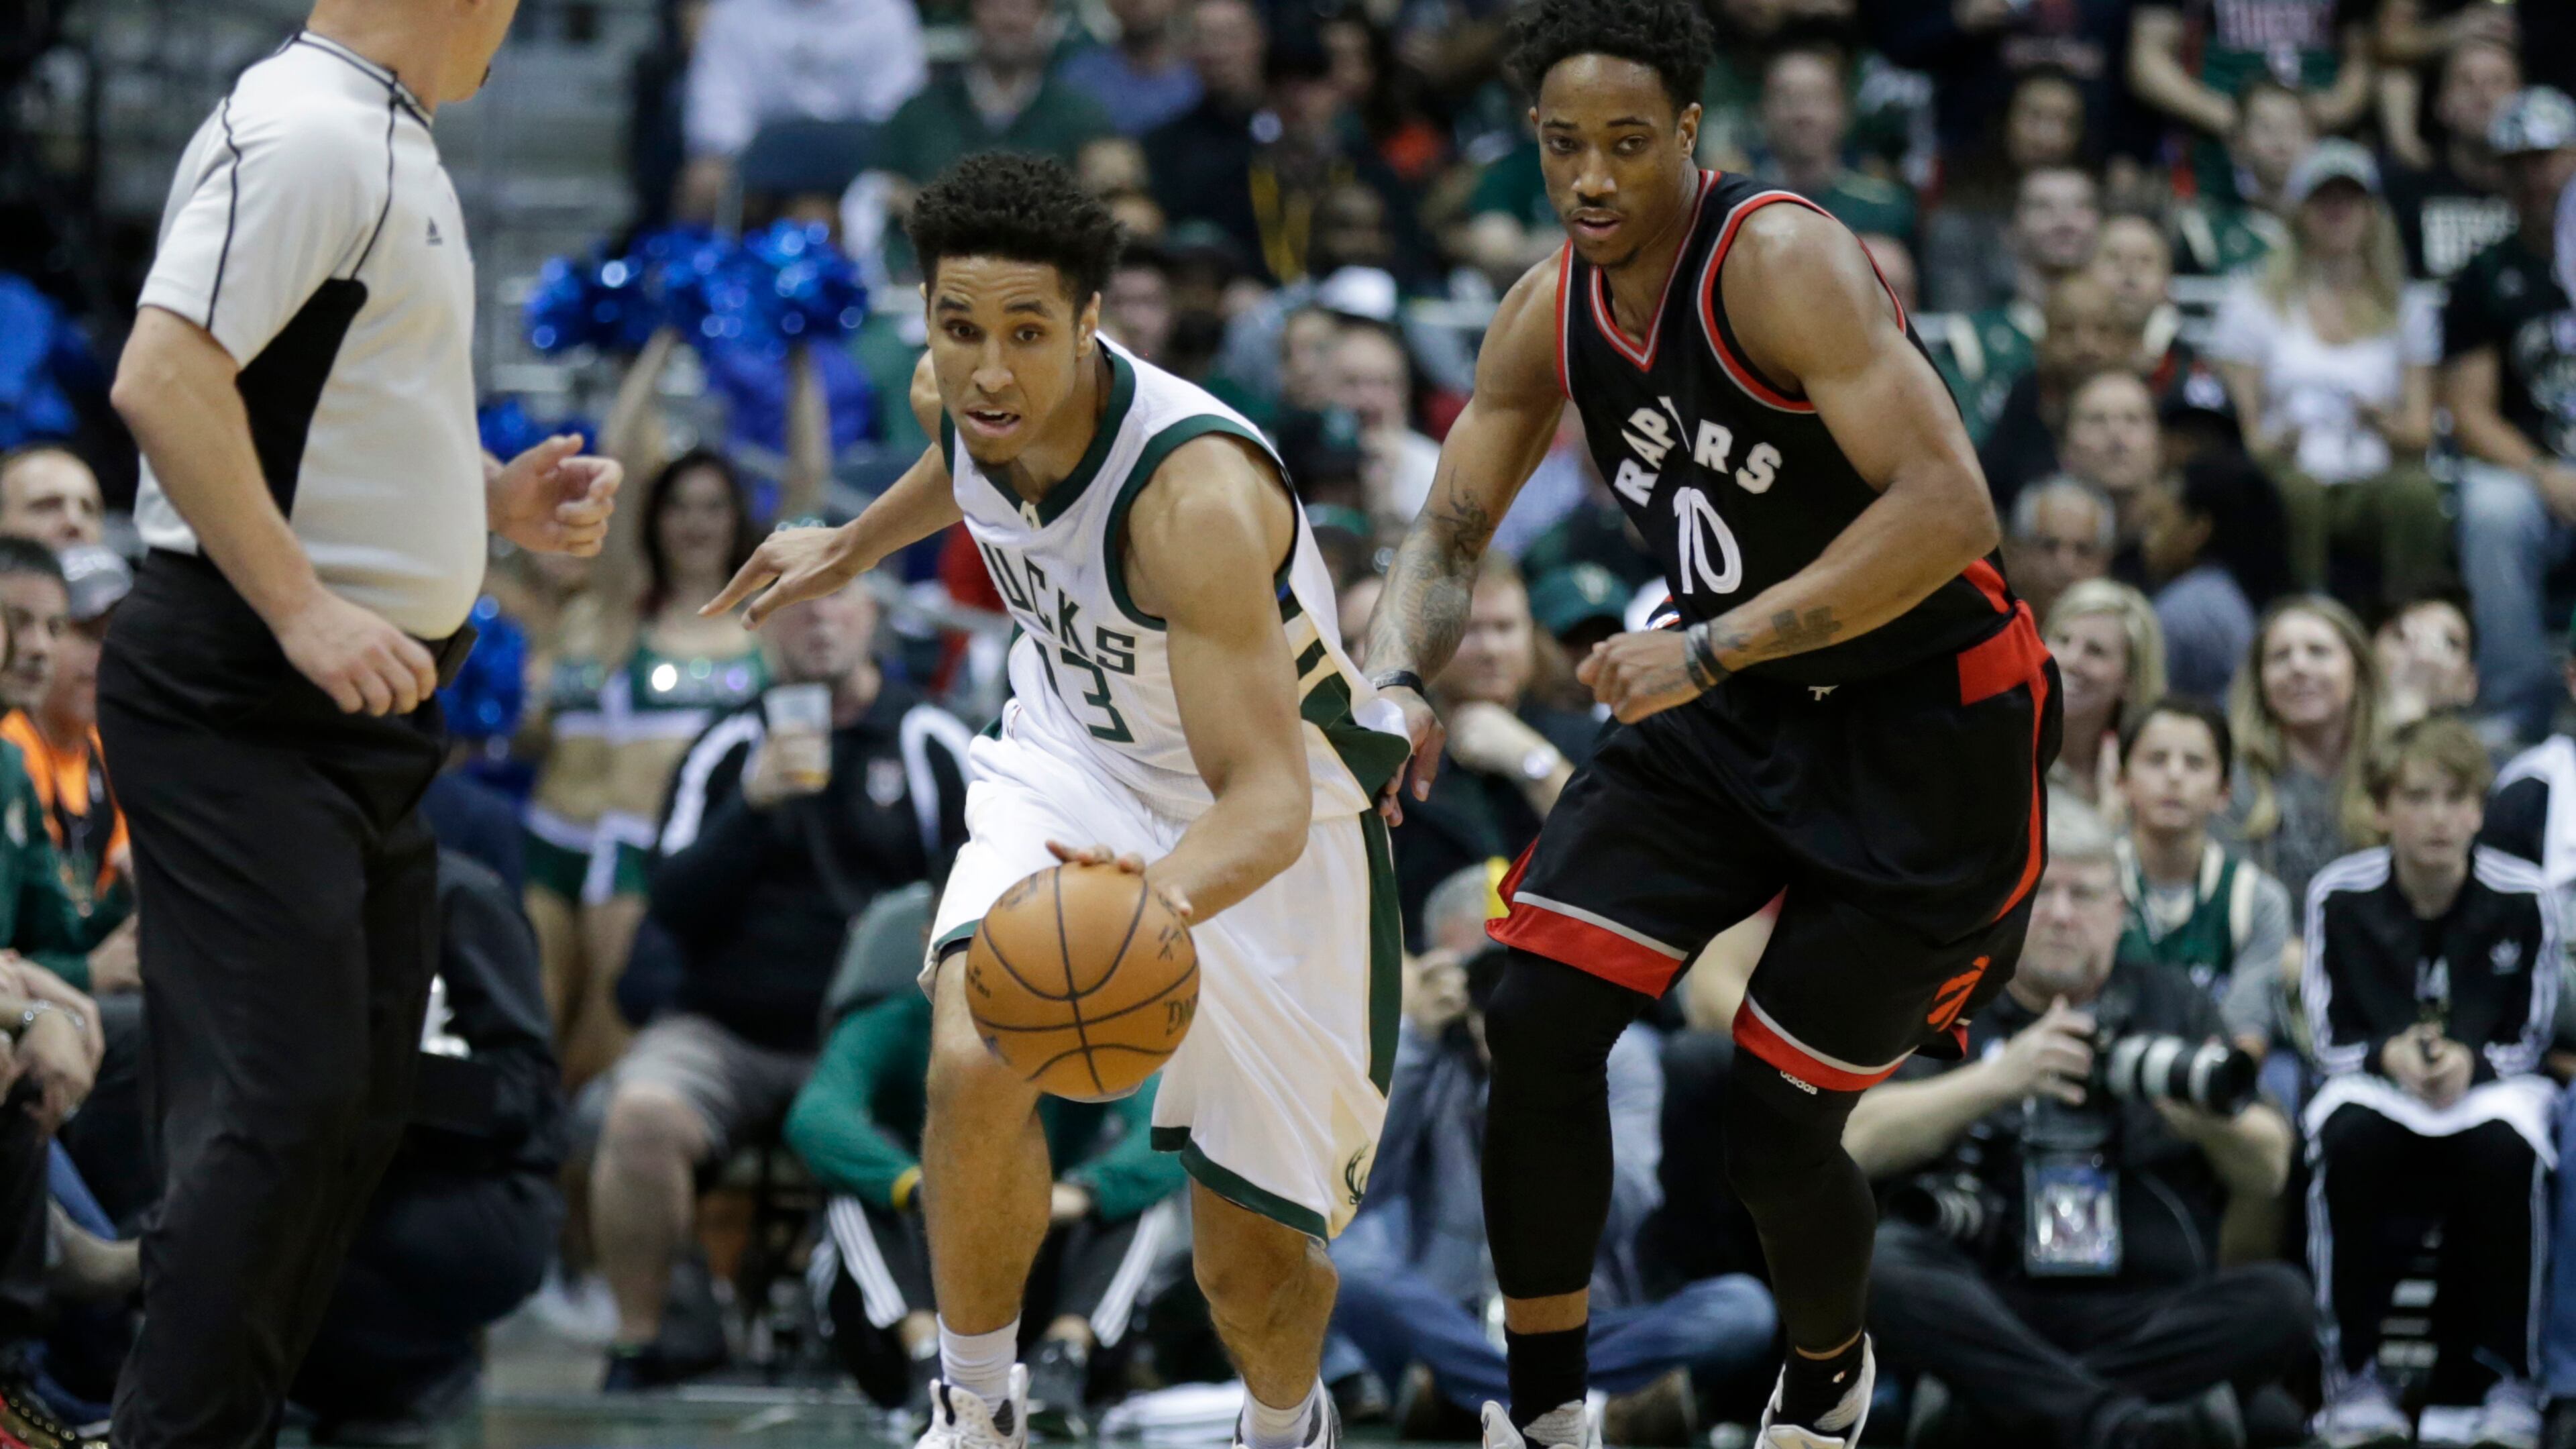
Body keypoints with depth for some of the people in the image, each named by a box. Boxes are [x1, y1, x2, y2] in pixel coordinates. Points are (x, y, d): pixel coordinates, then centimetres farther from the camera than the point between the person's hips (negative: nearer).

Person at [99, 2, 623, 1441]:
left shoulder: (389, 147, 16)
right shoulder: (304, 131, -15)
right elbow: (165, 377, -24)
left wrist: (499, 499, 12)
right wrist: (304, 608, -26)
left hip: (362, 712, 10)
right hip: (244, 705, -10)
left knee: (363, 1094, 13)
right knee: (283, 1101, -13)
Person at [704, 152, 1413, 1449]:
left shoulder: (1196, 496, -38)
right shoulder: (964, 398, -18)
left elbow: (1267, 800, -44)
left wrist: (1165, 895, -64)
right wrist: (849, 550, 25)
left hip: (1265, 833, -4)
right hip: (1074, 758, 4)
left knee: (1254, 1257, 1)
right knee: (975, 1063, -25)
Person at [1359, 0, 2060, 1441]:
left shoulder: (1784, 264, -26)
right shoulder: (1552, 314, -2)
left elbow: (1949, 510, -34)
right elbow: (1450, 536, 8)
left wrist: (1708, 649, -34)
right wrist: (1398, 684, -14)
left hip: (1927, 728, -7)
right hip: (1736, 716, 7)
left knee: (1779, 1128, -2)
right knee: (1537, 1021, -8)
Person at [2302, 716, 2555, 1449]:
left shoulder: (2524, 899, -8)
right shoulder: (2339, 895, -7)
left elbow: (2529, 1039, -2)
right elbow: (2331, 1041, -2)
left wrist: (2472, 1063, -24)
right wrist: (2389, 1057, -25)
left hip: (2490, 1082, -1)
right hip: (2374, 1084, 1)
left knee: (2505, 1145, -38)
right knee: (2348, 1138, -37)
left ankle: (2508, 1380, -20)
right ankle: (2352, 1374, -22)